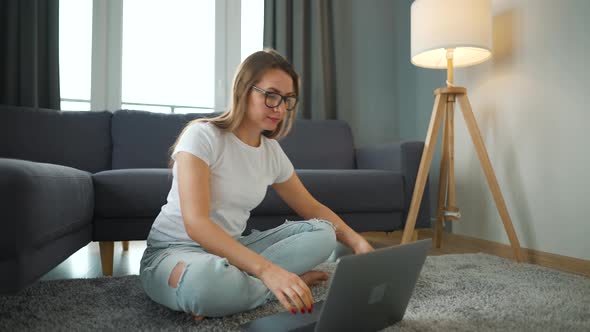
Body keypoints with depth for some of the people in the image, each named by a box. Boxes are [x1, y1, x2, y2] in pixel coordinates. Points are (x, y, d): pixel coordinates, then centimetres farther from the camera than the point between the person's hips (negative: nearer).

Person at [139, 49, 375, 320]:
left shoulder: (272, 152, 2)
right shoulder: (202, 135, -17)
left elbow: (313, 209, 10)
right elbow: (195, 224, -29)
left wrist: (358, 242, -8)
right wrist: (267, 270, -41)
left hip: (231, 249, 7)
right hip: (173, 252, -6)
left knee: (322, 233, -10)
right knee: (206, 278, -43)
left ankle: (231, 281, -18)